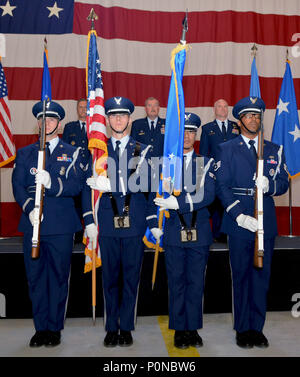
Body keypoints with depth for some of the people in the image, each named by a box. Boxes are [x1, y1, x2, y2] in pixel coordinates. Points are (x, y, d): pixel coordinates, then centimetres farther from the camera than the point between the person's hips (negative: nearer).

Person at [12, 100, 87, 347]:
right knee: (35, 277, 6)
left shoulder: (72, 153, 8)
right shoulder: (25, 153, 15)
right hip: (32, 224, 2)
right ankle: (41, 328, 19)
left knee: (59, 276, 3)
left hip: (61, 226, -2)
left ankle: (55, 328, 16)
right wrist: (29, 207, -12)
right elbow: (18, 185, 5)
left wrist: (51, 183, -22)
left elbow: (76, 185, -5)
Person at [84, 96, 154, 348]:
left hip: (134, 223, 0)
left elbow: (144, 184, -6)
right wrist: (90, 220, 1)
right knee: (110, 277, 8)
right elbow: (90, 185, 9)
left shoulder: (143, 151, 7)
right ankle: (111, 328, 21)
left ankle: (126, 328, 20)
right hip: (107, 223, 1)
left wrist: (112, 185, -17)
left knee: (131, 277, 6)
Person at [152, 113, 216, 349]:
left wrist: (177, 203, -19)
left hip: (200, 232, 1)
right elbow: (155, 196, 6)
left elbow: (207, 196, -8)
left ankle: (193, 329, 21)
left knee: (196, 282, 8)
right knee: (176, 282, 5)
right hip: (173, 232, 0)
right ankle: (179, 330, 18)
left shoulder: (207, 163, 6)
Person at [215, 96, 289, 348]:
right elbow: (222, 186, -4)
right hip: (239, 220, -2)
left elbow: (284, 183, 7)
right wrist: (239, 215, -15)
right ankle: (242, 329, 16)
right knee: (241, 275, 4)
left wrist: (269, 185, -17)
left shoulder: (274, 150, 13)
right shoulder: (227, 149, 5)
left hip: (266, 220, 3)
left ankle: (257, 327, 20)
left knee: (262, 274, 7)